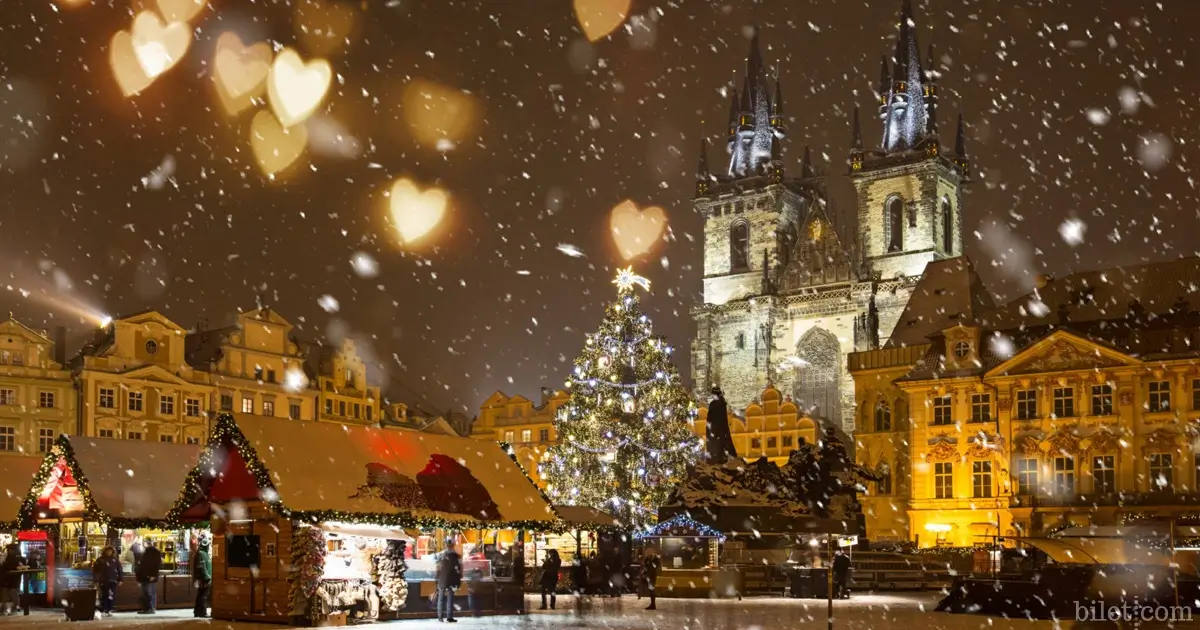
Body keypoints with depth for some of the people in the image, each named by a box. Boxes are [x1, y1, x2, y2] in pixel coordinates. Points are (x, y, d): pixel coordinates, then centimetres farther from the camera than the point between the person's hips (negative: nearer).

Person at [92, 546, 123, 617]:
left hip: (113, 581, 1)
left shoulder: (115, 560, 9)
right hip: (103, 581, -1)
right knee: (104, 596, 1)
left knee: (112, 596, -7)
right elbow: (95, 570, 5)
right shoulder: (100, 560, 5)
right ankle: (103, 611, 7)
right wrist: (96, 580, -1)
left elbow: (120, 570, 11)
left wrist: (121, 579, 5)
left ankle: (110, 610, -1)